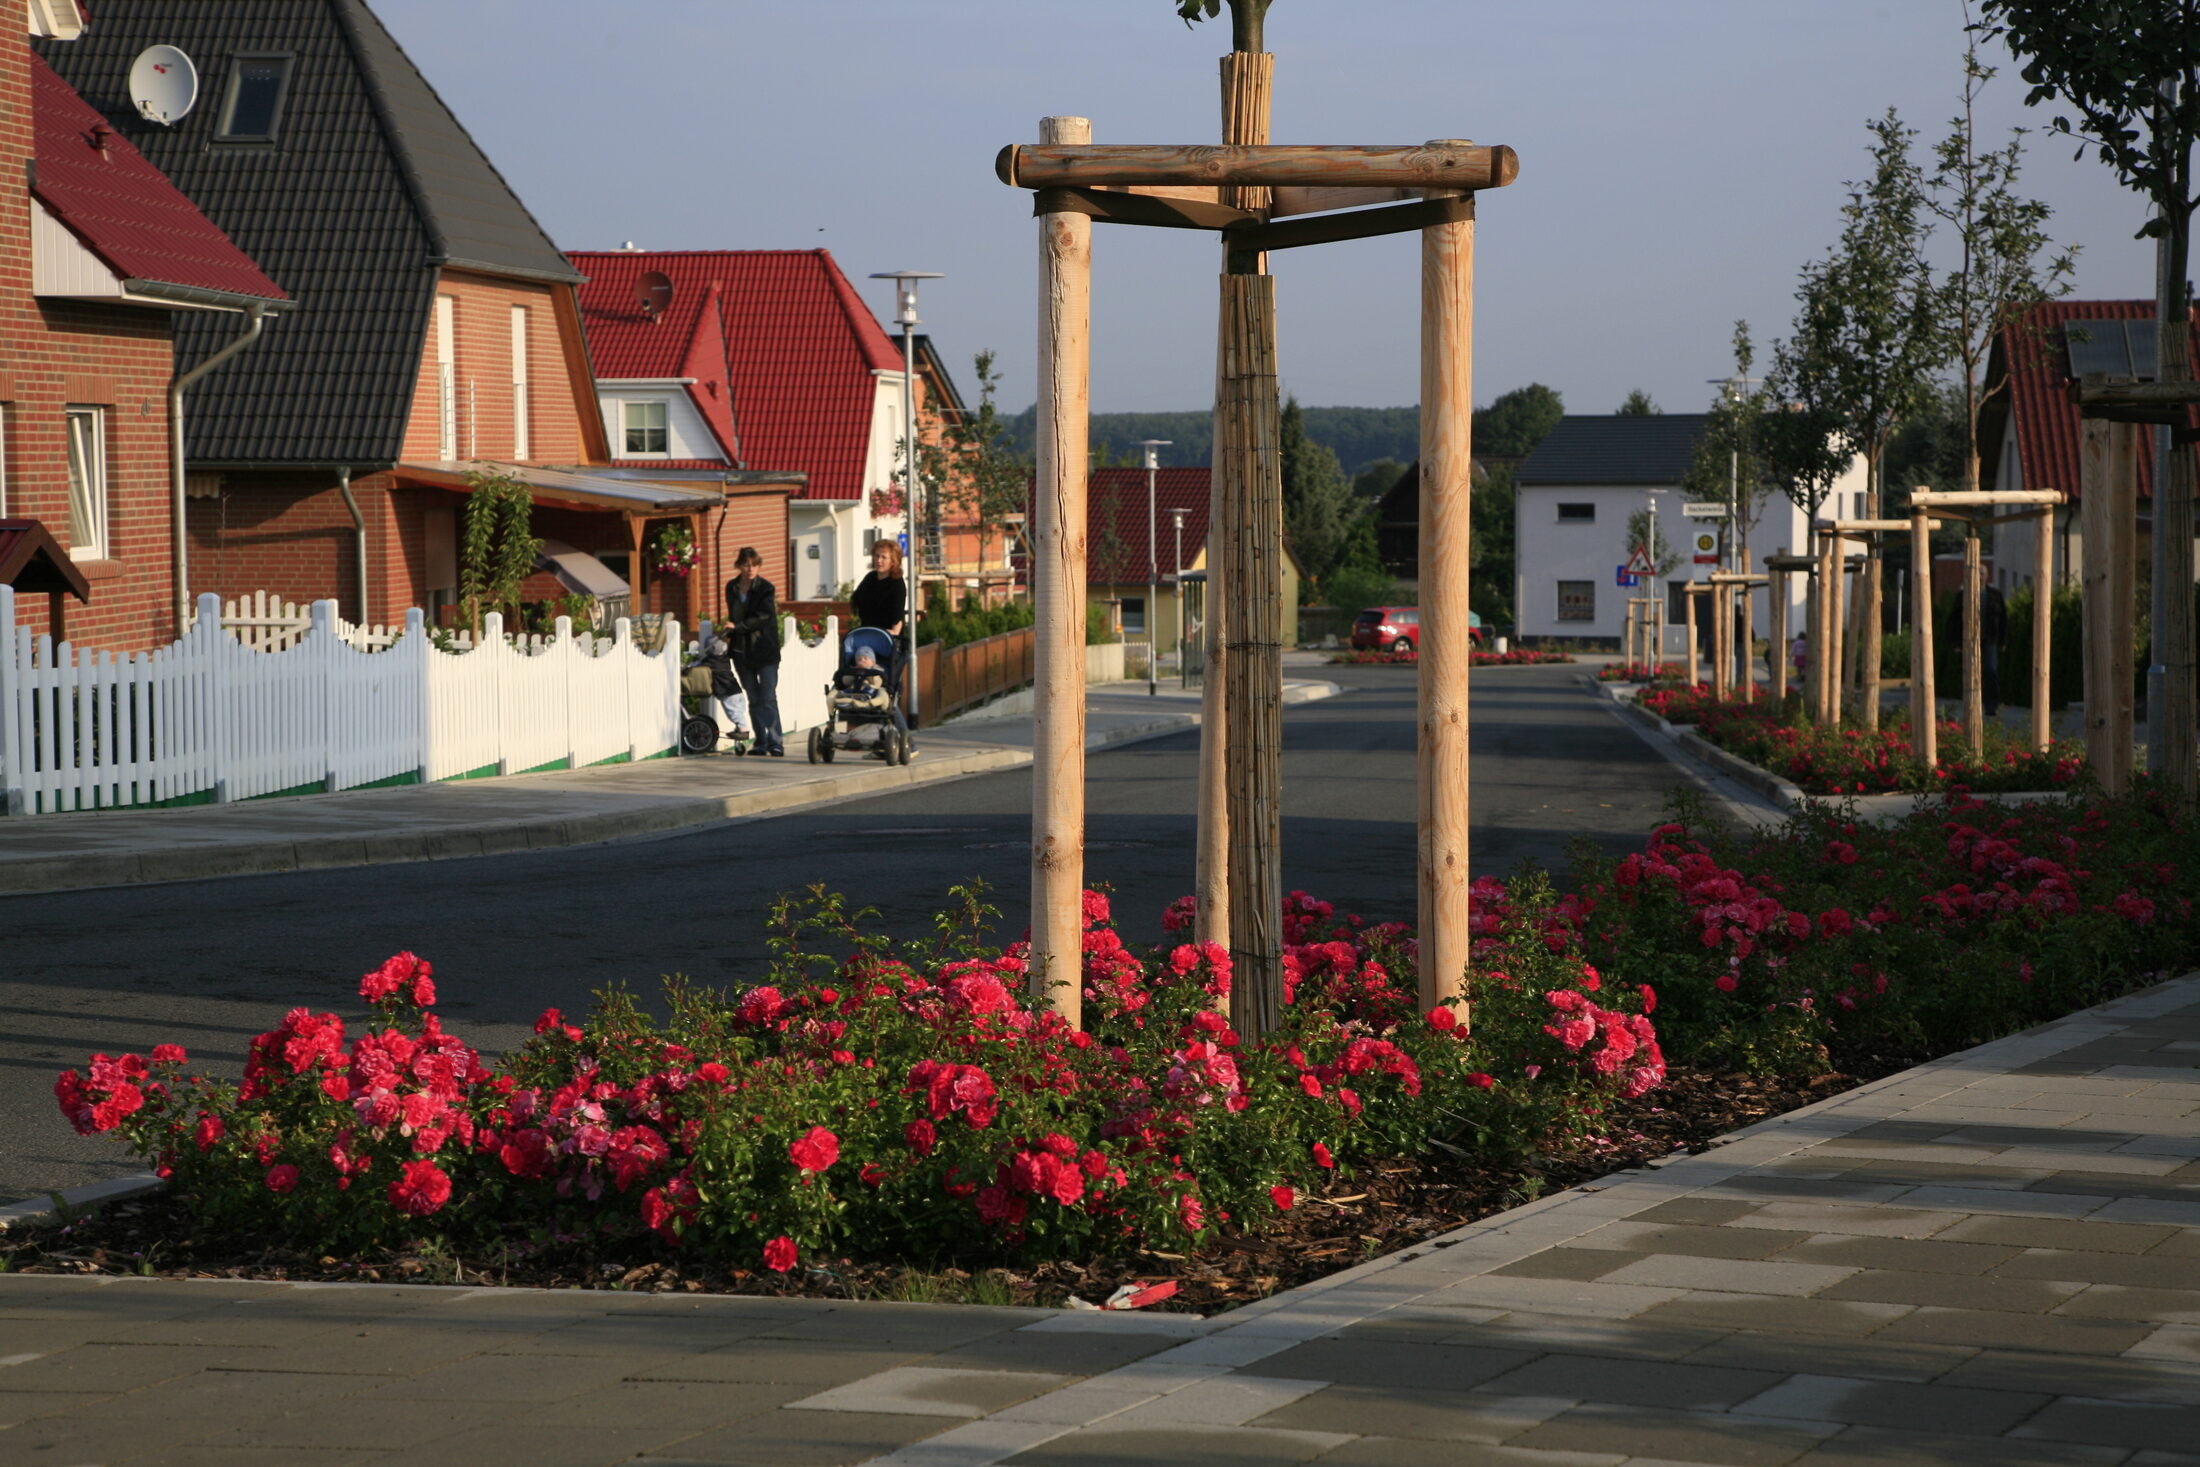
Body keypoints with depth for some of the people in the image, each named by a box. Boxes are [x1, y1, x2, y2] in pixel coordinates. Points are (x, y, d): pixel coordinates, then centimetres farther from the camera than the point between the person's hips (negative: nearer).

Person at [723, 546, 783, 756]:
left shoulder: (766, 589, -7)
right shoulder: (731, 588, 9)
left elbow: (764, 618, -16)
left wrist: (737, 627, -20)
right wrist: (729, 633, 5)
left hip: (764, 650, -5)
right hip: (742, 651, 5)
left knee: (768, 698, -10)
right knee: (754, 699, 8)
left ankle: (775, 742, -10)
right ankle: (761, 743, 12)